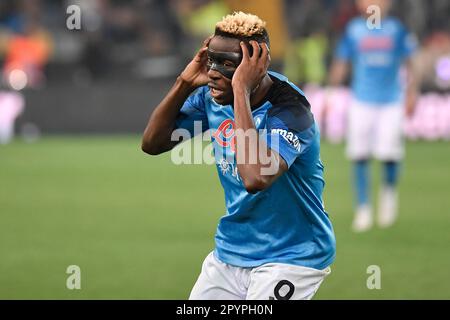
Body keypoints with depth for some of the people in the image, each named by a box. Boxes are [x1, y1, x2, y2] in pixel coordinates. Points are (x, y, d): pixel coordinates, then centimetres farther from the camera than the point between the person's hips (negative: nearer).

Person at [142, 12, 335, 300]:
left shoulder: (289, 109, -24)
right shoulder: (212, 95, -2)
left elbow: (256, 178, -40)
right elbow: (153, 143, 0)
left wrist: (241, 91, -35)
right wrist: (185, 83, -12)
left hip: (289, 257, -7)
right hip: (230, 252, 7)